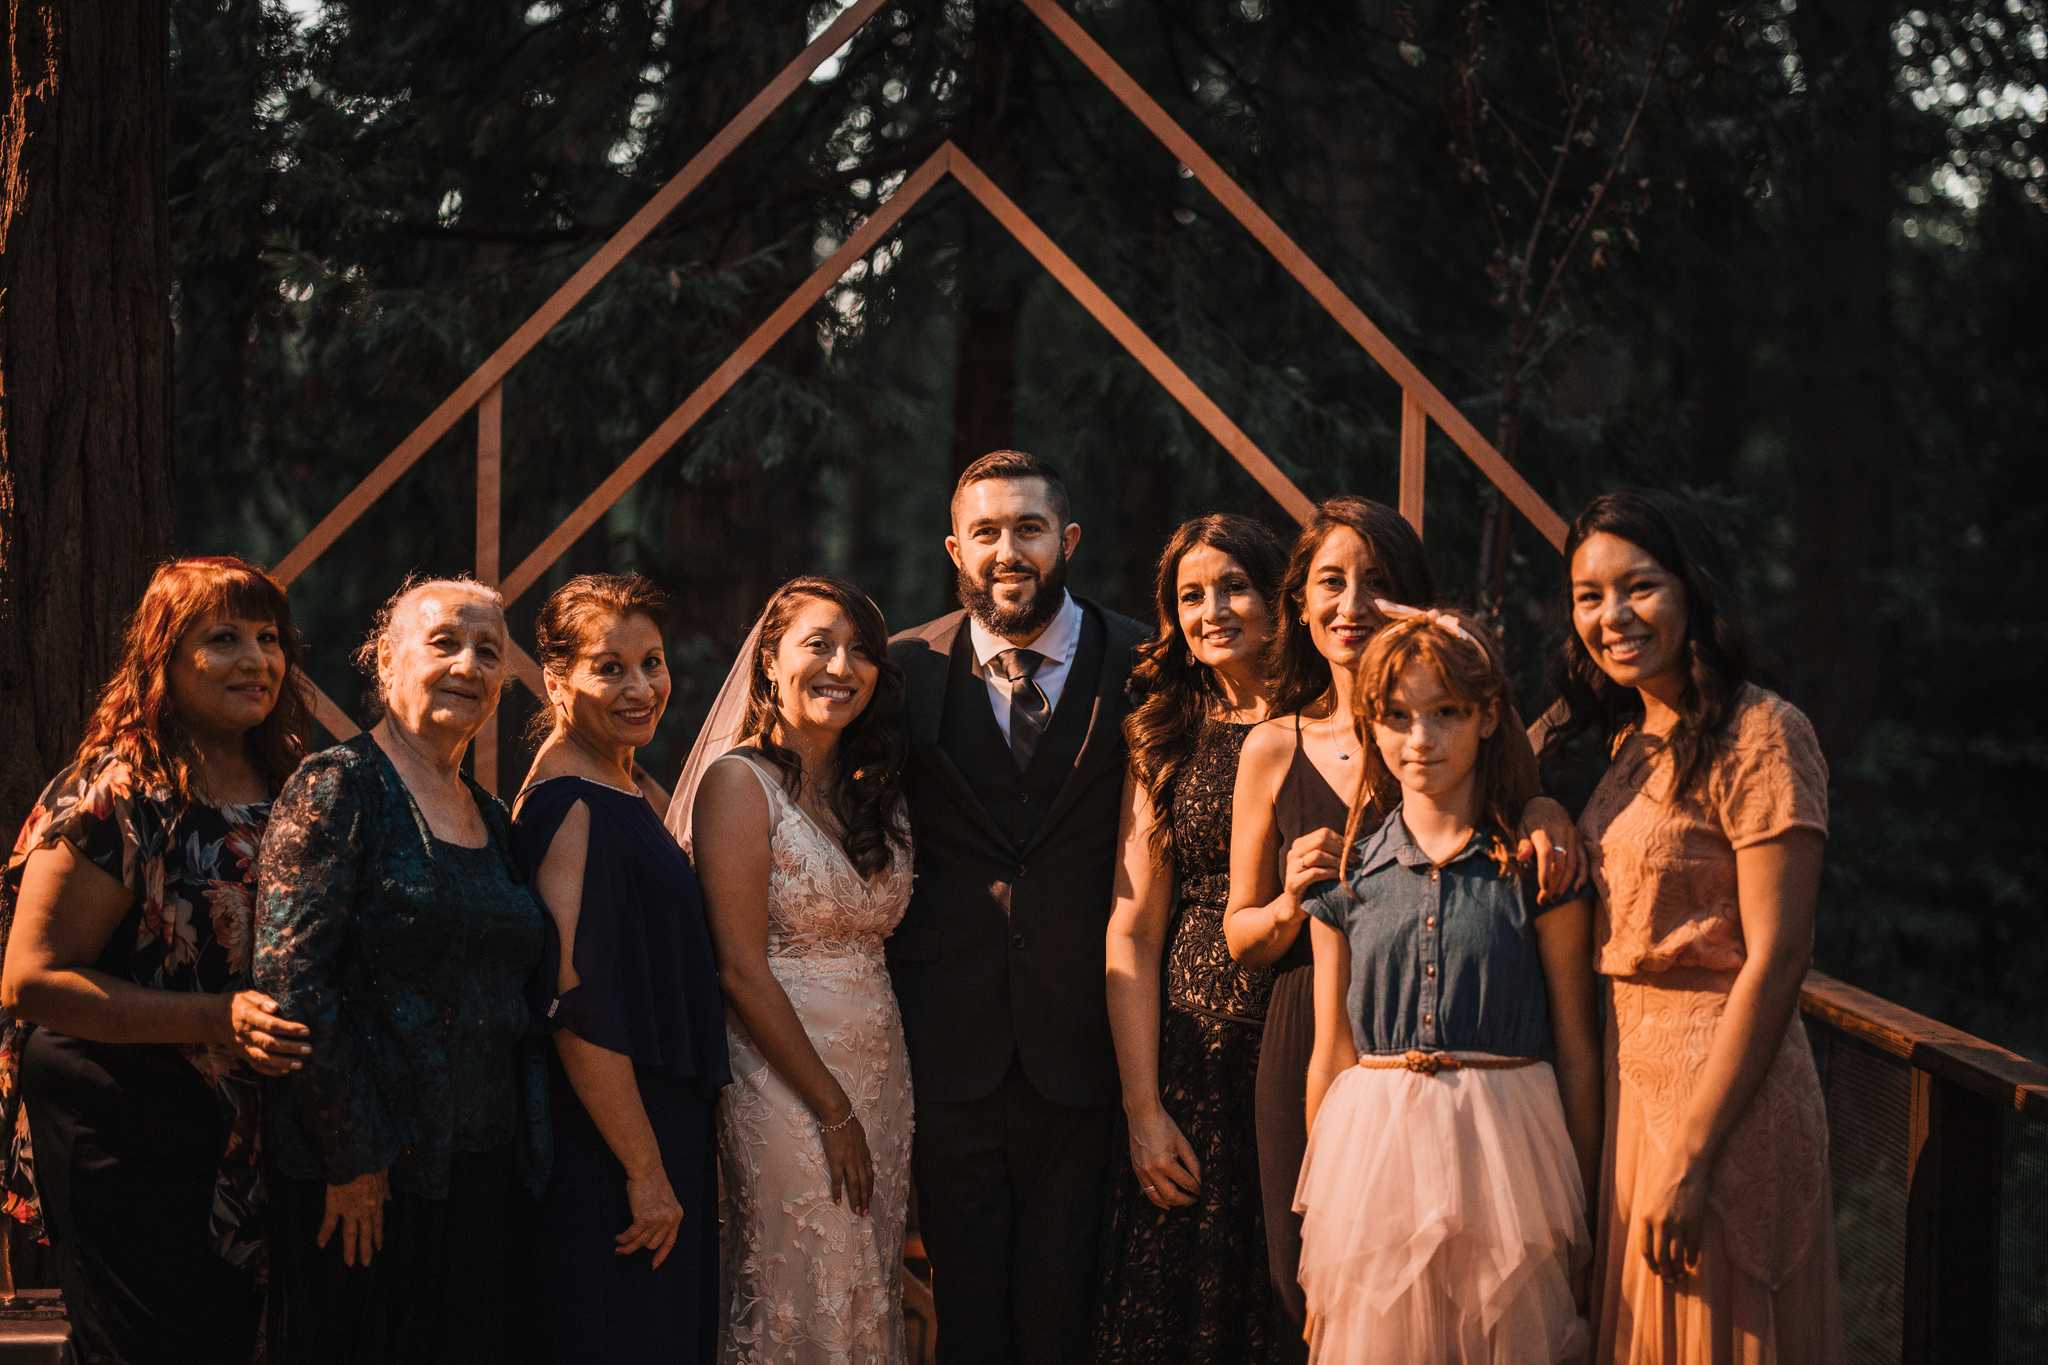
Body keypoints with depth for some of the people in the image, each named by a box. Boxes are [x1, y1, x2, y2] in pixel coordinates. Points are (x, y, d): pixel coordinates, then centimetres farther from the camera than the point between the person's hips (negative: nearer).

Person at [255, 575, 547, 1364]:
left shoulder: (492, 819, 15)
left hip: (487, 1173, 7)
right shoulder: (339, 787, -8)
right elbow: (289, 976, -16)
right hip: (365, 1178, -7)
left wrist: (524, 1147, 10)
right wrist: (351, 1158, -17)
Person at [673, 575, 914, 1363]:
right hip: (782, 1081, -7)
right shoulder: (740, 780, -9)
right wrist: (833, 1109, -14)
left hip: (880, 1074, 7)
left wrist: (872, 1105, 2)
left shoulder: (869, 790, 12)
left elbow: (878, 947, 12)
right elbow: (741, 968, -14)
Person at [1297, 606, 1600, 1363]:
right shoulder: (1347, 872, 7)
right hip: (1374, 1152, 2)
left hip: (1505, 1147, -2)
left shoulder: (1536, 865, -1)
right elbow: (1332, 1052, 10)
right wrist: (1319, 1215, 11)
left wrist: (1580, 1208, 2)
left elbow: (1575, 1046, 2)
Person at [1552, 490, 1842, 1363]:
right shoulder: (1634, 740, 13)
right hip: (1631, 1074, 9)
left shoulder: (1759, 735, -13)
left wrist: (1691, 1155, -21)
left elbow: (1775, 958, -19)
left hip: (1721, 1082, -9)